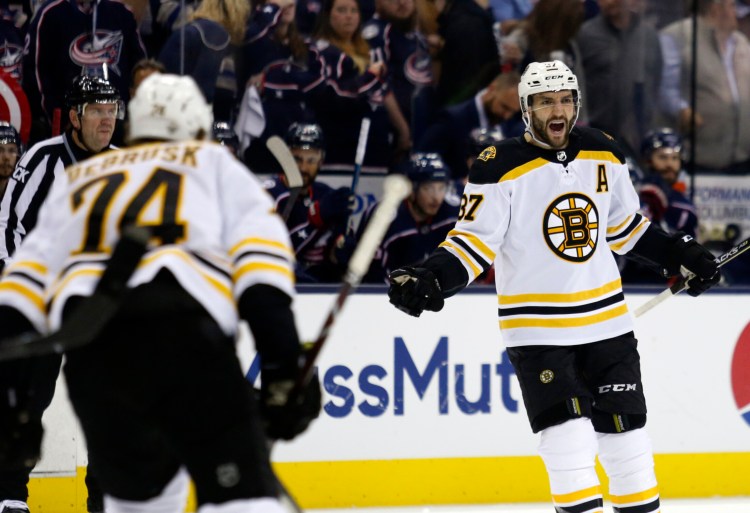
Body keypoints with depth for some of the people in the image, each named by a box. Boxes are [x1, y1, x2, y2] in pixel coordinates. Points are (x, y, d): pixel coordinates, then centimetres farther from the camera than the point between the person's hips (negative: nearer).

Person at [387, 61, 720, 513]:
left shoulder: (604, 155, 4)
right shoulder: (501, 168, -12)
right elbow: (474, 240, -13)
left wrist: (681, 254, 19)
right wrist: (429, 279, -27)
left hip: (605, 318, 5)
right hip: (537, 327, -5)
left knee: (625, 426, 10)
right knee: (568, 433, -13)